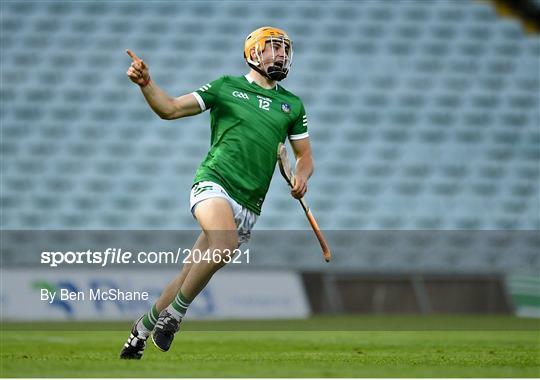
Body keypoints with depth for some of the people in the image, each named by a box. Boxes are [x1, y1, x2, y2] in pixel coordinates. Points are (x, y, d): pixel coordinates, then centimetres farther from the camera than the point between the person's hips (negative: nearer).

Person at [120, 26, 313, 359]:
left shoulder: (292, 105, 16)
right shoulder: (227, 87, 6)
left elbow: (305, 155, 22)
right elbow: (170, 109, 3)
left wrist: (302, 176, -1)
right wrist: (146, 84, -15)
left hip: (249, 205, 4)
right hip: (214, 181, -4)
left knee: (193, 274, 3)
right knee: (225, 244, -34)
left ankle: (142, 331, 21)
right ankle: (175, 312, -17)